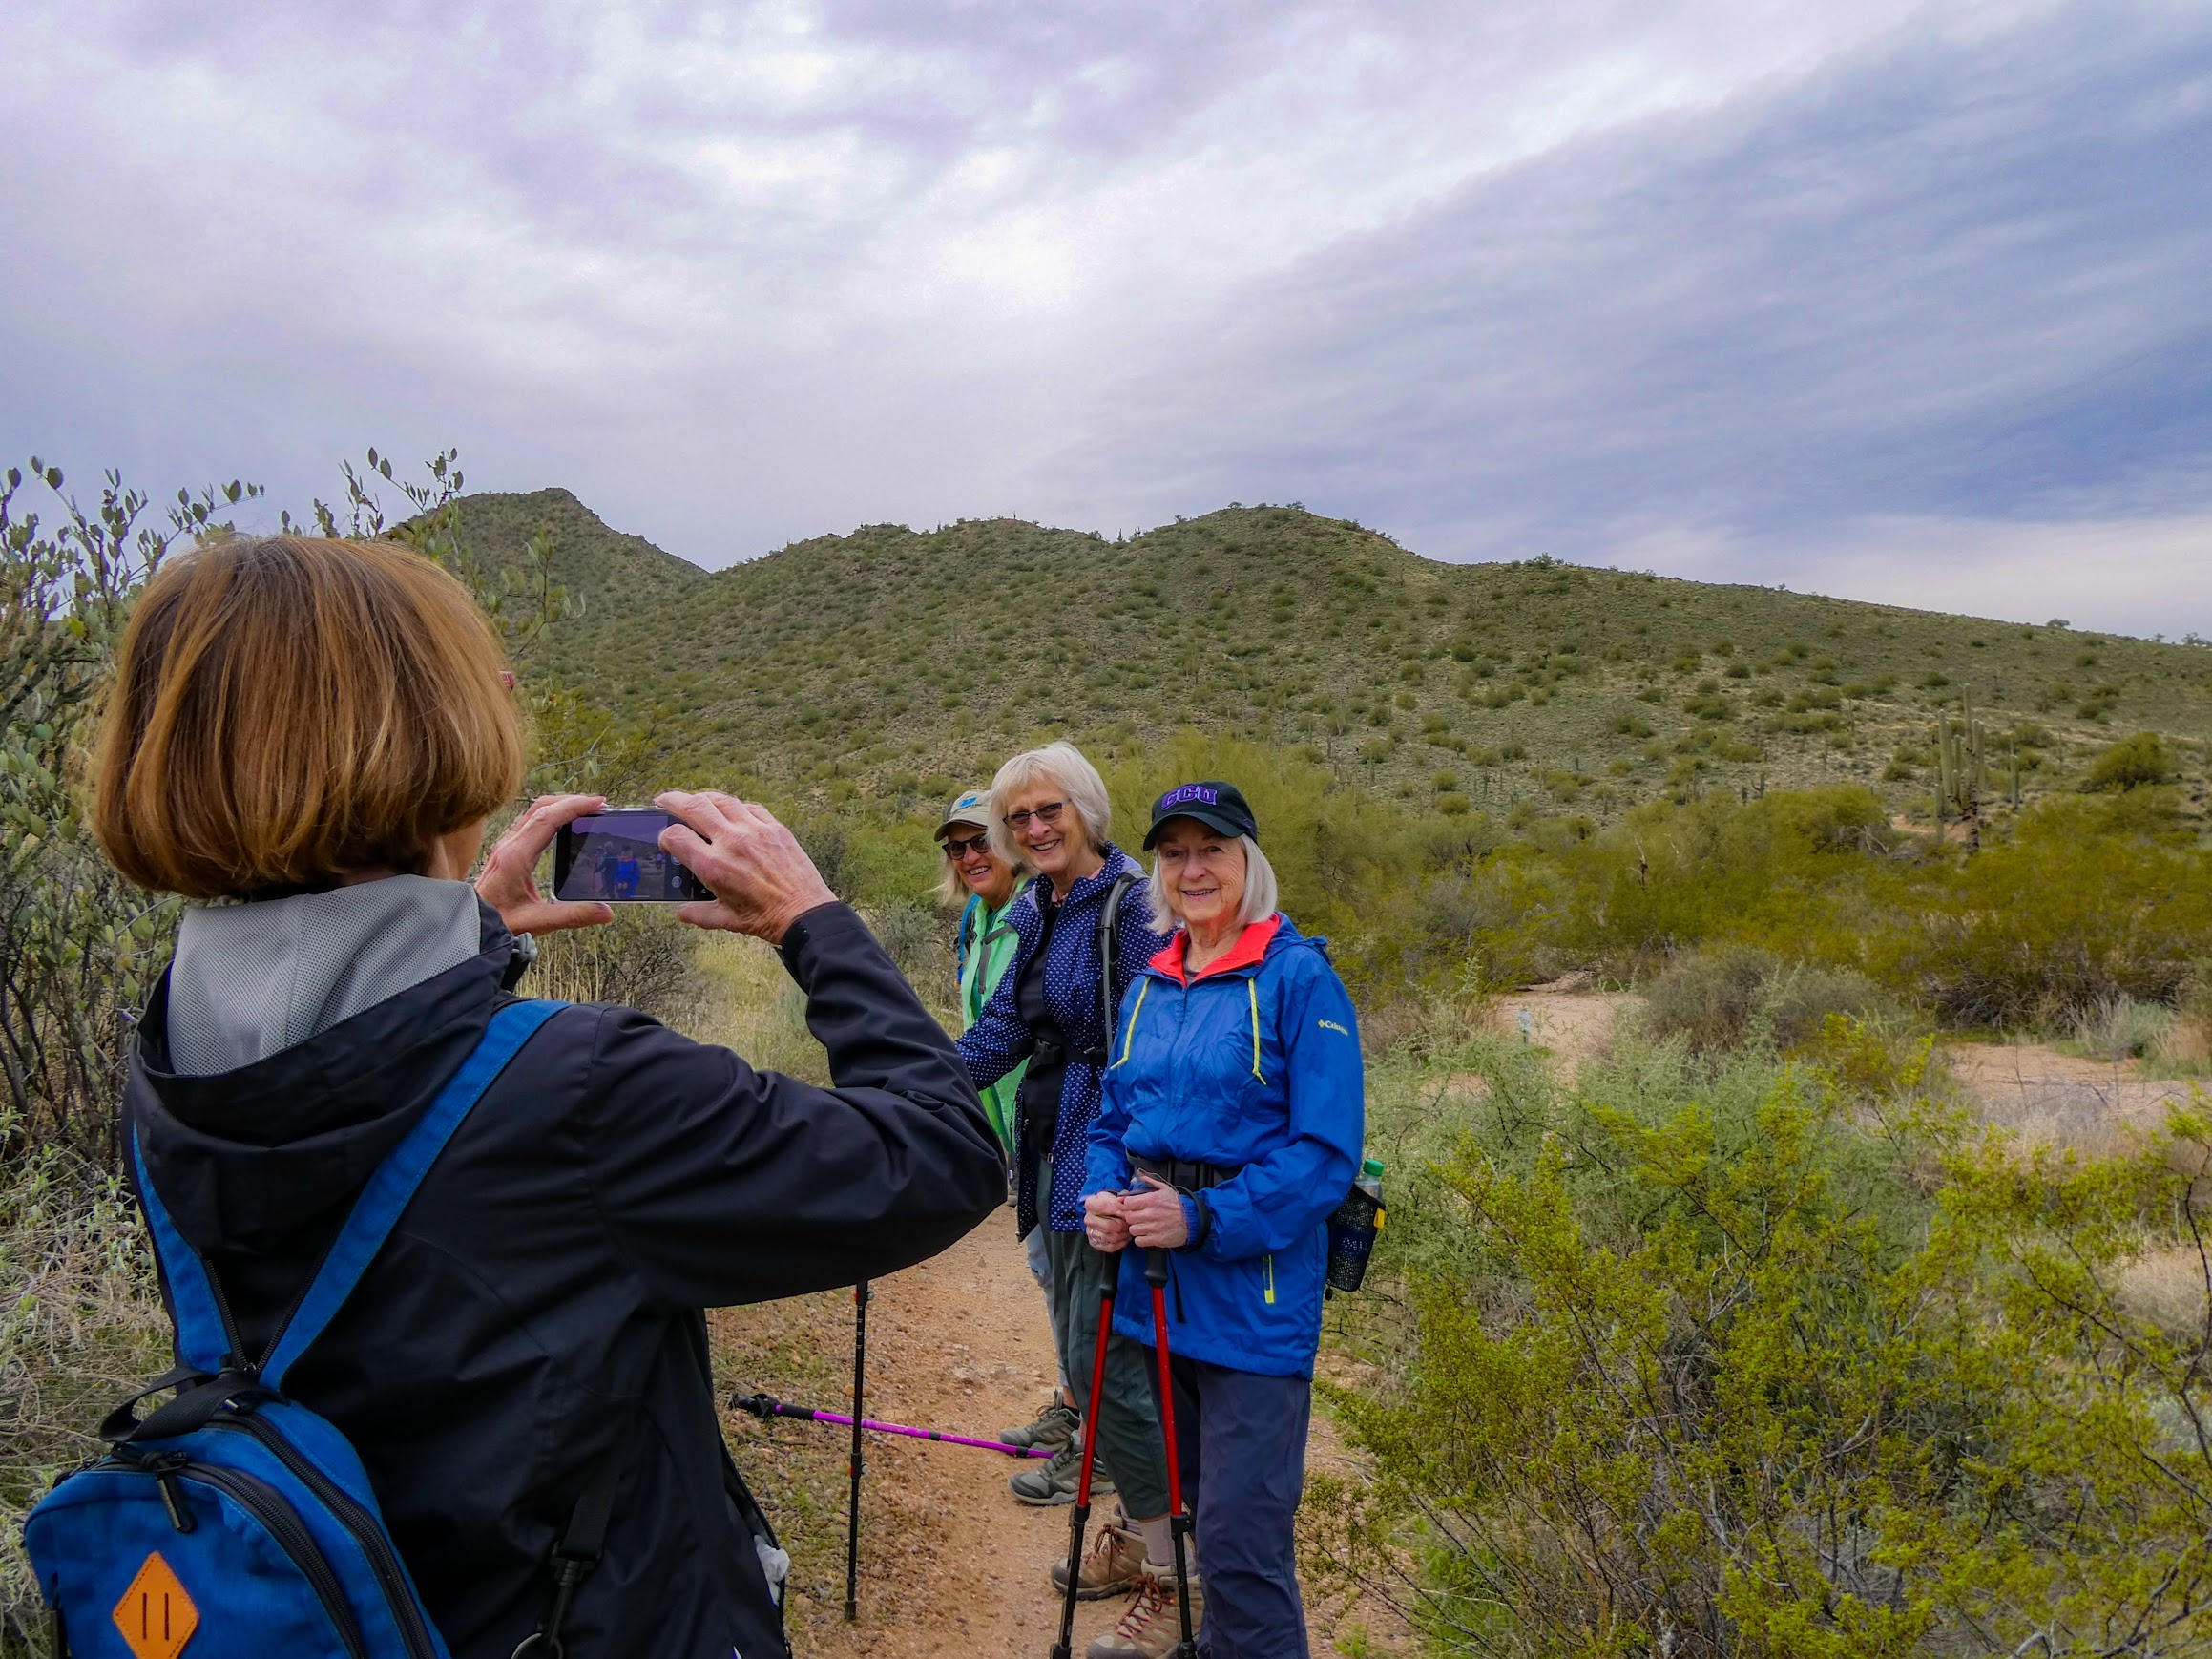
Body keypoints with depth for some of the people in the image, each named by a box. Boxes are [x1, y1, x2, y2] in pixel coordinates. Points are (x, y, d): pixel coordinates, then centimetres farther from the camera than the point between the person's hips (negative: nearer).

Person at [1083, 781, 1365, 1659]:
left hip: (1253, 1289, -7)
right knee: (1181, 1497, 22)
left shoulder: (1298, 977, -12)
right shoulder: (1151, 984, 8)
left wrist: (1206, 1220, -22)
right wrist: (1101, 1198, -4)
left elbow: (1327, 1151, -16)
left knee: (1240, 1533, -3)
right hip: (1150, 1281, 7)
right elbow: (1114, 1118, 15)